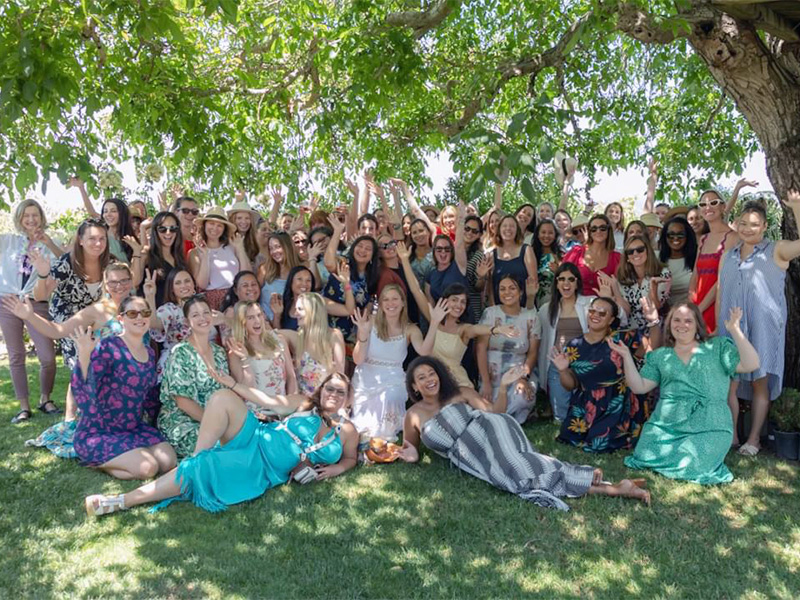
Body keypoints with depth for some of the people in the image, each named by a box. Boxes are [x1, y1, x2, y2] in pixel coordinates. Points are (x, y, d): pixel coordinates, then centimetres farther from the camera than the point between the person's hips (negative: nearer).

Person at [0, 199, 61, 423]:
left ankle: (45, 399, 16)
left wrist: (48, 242, -28)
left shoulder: (48, 244, 5)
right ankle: (24, 406, 15)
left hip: (36, 304, -1)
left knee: (48, 357, -7)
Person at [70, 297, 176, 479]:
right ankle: (95, 462, 4)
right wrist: (84, 355, -37)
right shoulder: (107, 347, -16)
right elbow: (84, 390, -28)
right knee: (147, 468, -22)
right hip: (98, 431, -7)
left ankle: (112, 459, 10)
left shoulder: (150, 353, 7)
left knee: (169, 462, -13)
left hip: (134, 428, 7)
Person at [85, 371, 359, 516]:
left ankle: (121, 502, -13)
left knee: (200, 472, -24)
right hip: (253, 440, 2)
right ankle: (197, 460, -15)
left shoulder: (346, 431, 5)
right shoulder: (306, 403, 8)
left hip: (263, 471, -2)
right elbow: (271, 402, 12)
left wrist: (334, 469, -5)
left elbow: (351, 458, 18)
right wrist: (235, 385, 9)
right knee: (223, 397, -23)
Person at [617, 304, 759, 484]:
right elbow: (639, 387, 10)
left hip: (709, 426, -2)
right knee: (648, 457, -20)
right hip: (666, 423, 2)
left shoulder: (717, 347, 10)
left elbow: (751, 365, -3)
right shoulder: (659, 356, 16)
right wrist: (626, 356, 1)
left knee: (689, 466, -24)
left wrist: (734, 330, -9)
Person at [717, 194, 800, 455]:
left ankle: (754, 438, 13)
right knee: (729, 383, 1)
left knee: (760, 383, 3)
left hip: (764, 328, -3)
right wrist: (718, 328, 9)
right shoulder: (727, 257, 13)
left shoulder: (776, 251, 2)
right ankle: (731, 435, 13)